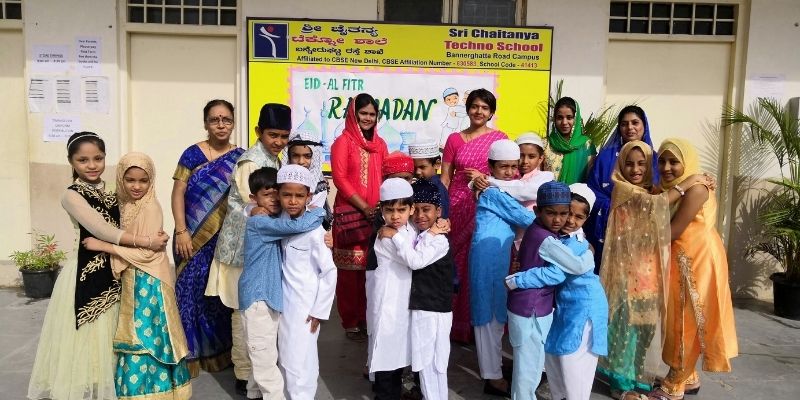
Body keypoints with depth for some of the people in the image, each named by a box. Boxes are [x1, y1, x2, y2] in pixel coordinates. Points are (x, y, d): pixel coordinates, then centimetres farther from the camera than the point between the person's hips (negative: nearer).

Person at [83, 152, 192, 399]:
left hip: (148, 283, -8)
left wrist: (102, 246, -17)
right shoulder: (126, 205, 7)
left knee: (148, 339, 1)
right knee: (137, 340, 15)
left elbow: (146, 252, -20)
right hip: (132, 282, 8)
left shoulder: (151, 207, -17)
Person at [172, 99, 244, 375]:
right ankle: (191, 353, 18)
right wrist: (181, 231, -11)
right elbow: (178, 193, -3)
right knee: (192, 291, 3)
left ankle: (222, 350, 23)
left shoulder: (240, 158, 4)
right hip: (195, 238, -1)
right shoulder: (193, 154, -1)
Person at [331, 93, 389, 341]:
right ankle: (351, 322, 11)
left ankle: (369, 318, 20)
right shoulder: (343, 142, -3)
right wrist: (364, 207, -14)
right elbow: (339, 178, -10)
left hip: (376, 214, 5)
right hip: (350, 213, -5)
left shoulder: (379, 144, 14)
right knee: (351, 270, -1)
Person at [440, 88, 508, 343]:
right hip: (459, 207, 1)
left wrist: (484, 178, -10)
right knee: (458, 263, 2)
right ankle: (458, 323, 14)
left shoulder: (500, 139, 4)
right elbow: (445, 178, 6)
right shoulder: (454, 139, 7)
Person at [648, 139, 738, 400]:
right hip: (679, 261, 9)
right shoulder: (668, 188, 8)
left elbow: (671, 232, -21)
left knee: (688, 321, 2)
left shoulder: (695, 190, -20)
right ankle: (688, 378, 30)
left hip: (698, 261, -9)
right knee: (678, 319, 15)